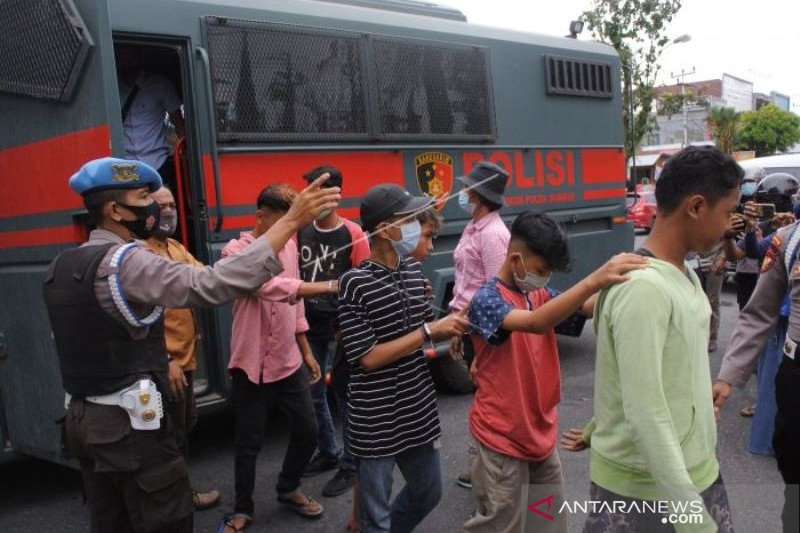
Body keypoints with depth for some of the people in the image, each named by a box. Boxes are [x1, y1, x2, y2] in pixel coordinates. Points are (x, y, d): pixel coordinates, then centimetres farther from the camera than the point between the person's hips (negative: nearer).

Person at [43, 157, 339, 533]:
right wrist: (291, 222, -35)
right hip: (128, 421, -9)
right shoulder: (126, 261, -20)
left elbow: (72, 339, 16)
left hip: (82, 416, 9)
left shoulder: (60, 268, 8)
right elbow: (210, 285, -33)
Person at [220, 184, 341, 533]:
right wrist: (328, 287, -38)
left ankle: (288, 489, 37)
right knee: (249, 443, 7)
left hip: (289, 362, 6)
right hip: (252, 365, -5)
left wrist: (306, 352, 15)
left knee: (307, 431, 11)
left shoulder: (289, 246, 6)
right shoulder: (237, 251, -15)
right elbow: (272, 287, -33)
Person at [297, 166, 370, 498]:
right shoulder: (301, 232, 4)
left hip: (342, 329, -5)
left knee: (346, 396, 3)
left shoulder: (353, 234, -10)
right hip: (309, 329, 5)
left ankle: (350, 465, 17)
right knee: (313, 395, 16)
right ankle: (328, 452, 35)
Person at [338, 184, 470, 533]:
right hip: (375, 421, -7)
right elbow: (367, 358, -20)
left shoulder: (413, 270, 2)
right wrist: (430, 331, -20)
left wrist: (452, 326, -7)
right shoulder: (354, 283, -19)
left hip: (419, 410, 7)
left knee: (429, 492, 25)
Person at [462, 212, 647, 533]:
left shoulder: (540, 295, 5)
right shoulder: (486, 301, -21)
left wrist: (615, 284, -31)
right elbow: (535, 323, -40)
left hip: (541, 430, 7)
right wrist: (594, 281, -51)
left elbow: (587, 308, -10)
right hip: (503, 437, -7)